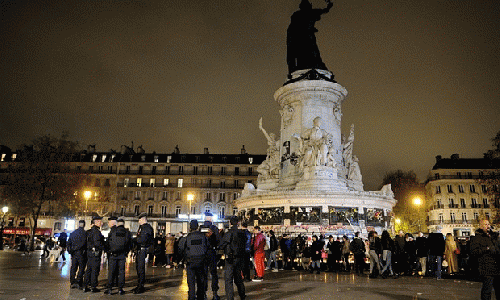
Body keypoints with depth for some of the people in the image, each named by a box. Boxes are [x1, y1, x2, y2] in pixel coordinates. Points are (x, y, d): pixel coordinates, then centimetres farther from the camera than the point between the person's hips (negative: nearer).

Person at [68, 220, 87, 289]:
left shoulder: (73, 233, 10)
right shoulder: (84, 233, -11)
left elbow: (69, 243, 12)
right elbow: (83, 243, -19)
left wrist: (70, 251, 13)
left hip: (74, 254, 6)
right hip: (81, 253, -6)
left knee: (73, 268, 12)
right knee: (81, 268, 2)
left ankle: (72, 282, 13)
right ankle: (79, 283, -1)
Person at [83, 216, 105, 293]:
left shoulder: (89, 231, 14)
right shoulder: (96, 231, -15)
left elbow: (89, 242, 18)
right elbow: (97, 243, -23)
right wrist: (103, 247, -10)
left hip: (89, 252, 9)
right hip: (95, 253, -9)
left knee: (89, 269, 14)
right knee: (95, 270, -2)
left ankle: (85, 286, 19)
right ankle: (93, 287, 3)